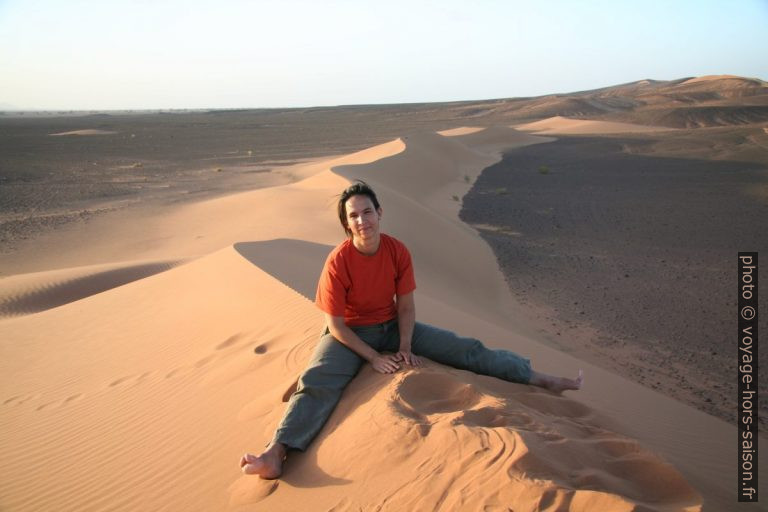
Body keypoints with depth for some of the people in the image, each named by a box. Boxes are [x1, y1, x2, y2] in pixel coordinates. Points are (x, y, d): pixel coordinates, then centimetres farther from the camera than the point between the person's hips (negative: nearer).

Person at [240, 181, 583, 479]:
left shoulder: (397, 251, -12)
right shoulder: (338, 262, -22)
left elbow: (405, 306, -3)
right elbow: (336, 325, -17)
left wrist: (405, 347, -14)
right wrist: (374, 357, -20)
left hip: (392, 327, 3)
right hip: (350, 334, -3)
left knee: (464, 349, -6)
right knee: (316, 382, -31)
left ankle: (541, 379, -2)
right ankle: (277, 454, -46)